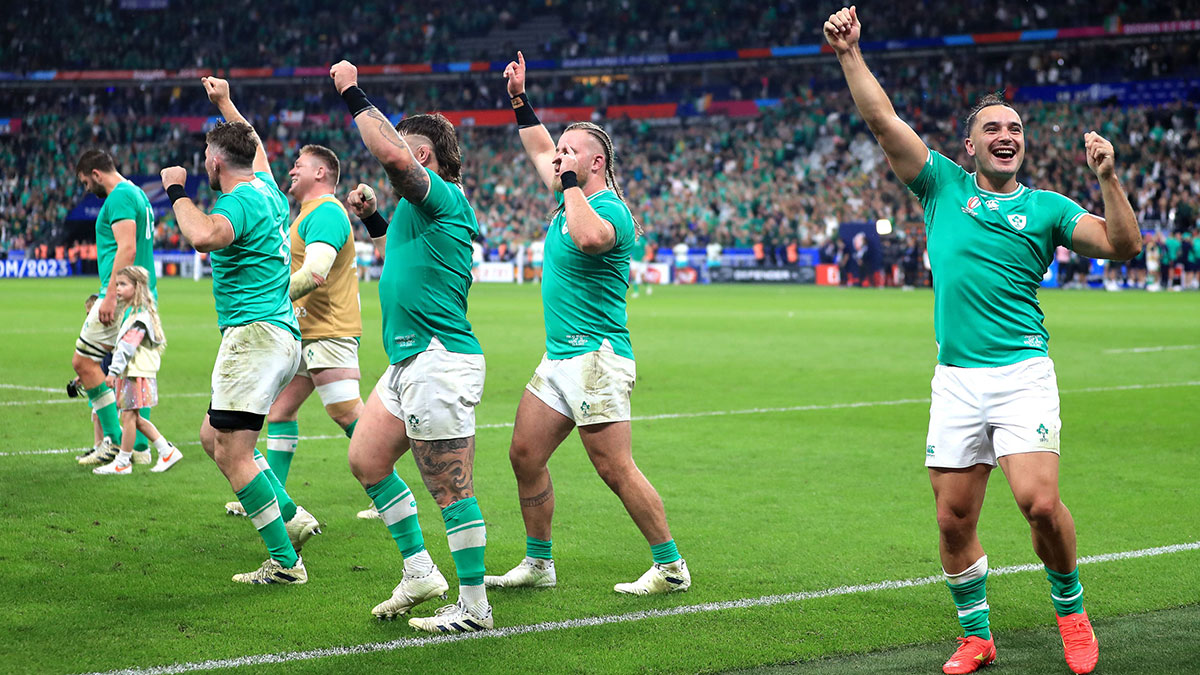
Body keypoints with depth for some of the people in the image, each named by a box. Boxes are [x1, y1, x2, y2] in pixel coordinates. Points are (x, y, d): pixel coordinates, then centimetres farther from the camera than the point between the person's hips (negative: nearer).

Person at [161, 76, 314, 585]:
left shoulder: (240, 200, -14)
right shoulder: (265, 188, 15)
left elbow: (204, 236, -36)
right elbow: (256, 147, 39)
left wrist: (176, 192, -21)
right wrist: (225, 103, 48)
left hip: (254, 332, -10)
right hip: (281, 334, 10)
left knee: (232, 452, -11)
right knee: (213, 435, 18)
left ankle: (284, 561, -13)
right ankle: (291, 517, 15)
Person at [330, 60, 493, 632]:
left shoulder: (443, 197, -11)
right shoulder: (418, 209, 19)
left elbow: (392, 155, -30)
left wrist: (354, 95, -19)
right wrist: (373, 218, 26)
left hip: (438, 361, -11)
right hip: (408, 363, 11)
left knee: (452, 489, -5)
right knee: (366, 460, 15)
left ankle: (473, 606, 2)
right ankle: (419, 573, 22)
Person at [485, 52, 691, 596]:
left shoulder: (611, 209, -14)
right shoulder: (574, 199, 14)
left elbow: (590, 237, -38)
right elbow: (539, 151, 32)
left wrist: (569, 183, -25)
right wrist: (519, 101, 26)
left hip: (596, 358, -10)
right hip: (558, 360, 10)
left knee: (615, 470, -9)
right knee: (525, 455, 9)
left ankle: (671, 567, 0)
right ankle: (538, 564, 20)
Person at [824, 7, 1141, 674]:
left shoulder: (1046, 207, 9)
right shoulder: (944, 184, 12)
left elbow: (1123, 245, -1)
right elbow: (883, 121, 4)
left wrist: (1108, 177, -12)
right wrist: (850, 52, -3)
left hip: (1023, 373, -2)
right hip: (956, 380, 2)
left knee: (1040, 501, -17)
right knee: (954, 521, 3)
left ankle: (1071, 607, 9)